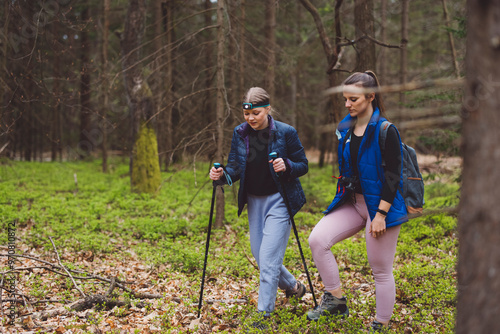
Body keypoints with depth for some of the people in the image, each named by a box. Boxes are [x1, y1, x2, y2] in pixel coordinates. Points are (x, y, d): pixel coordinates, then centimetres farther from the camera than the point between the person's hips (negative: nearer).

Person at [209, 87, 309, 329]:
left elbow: (303, 165, -4)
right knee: (260, 255, 13)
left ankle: (264, 314, -2)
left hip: (279, 200, -5)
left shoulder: (286, 132, -11)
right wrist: (222, 175, -15)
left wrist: (286, 166, -25)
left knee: (268, 257, -11)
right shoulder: (240, 133, 0)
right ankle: (292, 286, 40)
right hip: (254, 201, 6)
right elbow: (235, 168, 6)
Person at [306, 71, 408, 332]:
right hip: (352, 202, 7)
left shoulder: (385, 130, -14)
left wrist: (380, 215, -19)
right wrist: (342, 195, 20)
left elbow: (393, 176, -16)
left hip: (380, 203, -7)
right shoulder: (345, 128, 7)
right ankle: (336, 299, 4)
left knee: (381, 270, 3)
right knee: (317, 240, -10)